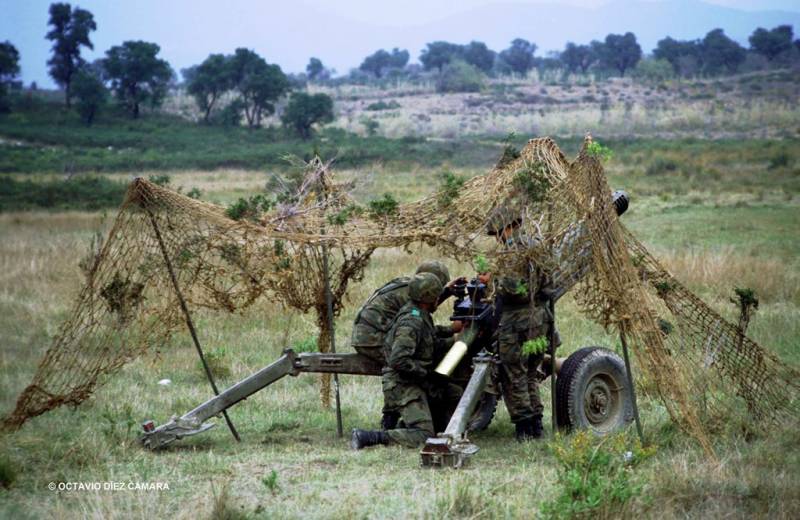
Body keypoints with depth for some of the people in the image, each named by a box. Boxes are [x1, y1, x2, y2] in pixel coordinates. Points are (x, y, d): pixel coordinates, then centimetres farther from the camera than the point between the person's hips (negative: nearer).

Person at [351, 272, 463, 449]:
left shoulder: (422, 317, 10)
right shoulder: (411, 322, -22)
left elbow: (433, 347, 21)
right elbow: (398, 360, -29)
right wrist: (428, 374, -23)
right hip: (404, 386, -10)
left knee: (456, 395, 19)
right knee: (422, 437, -18)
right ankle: (367, 437, -17)